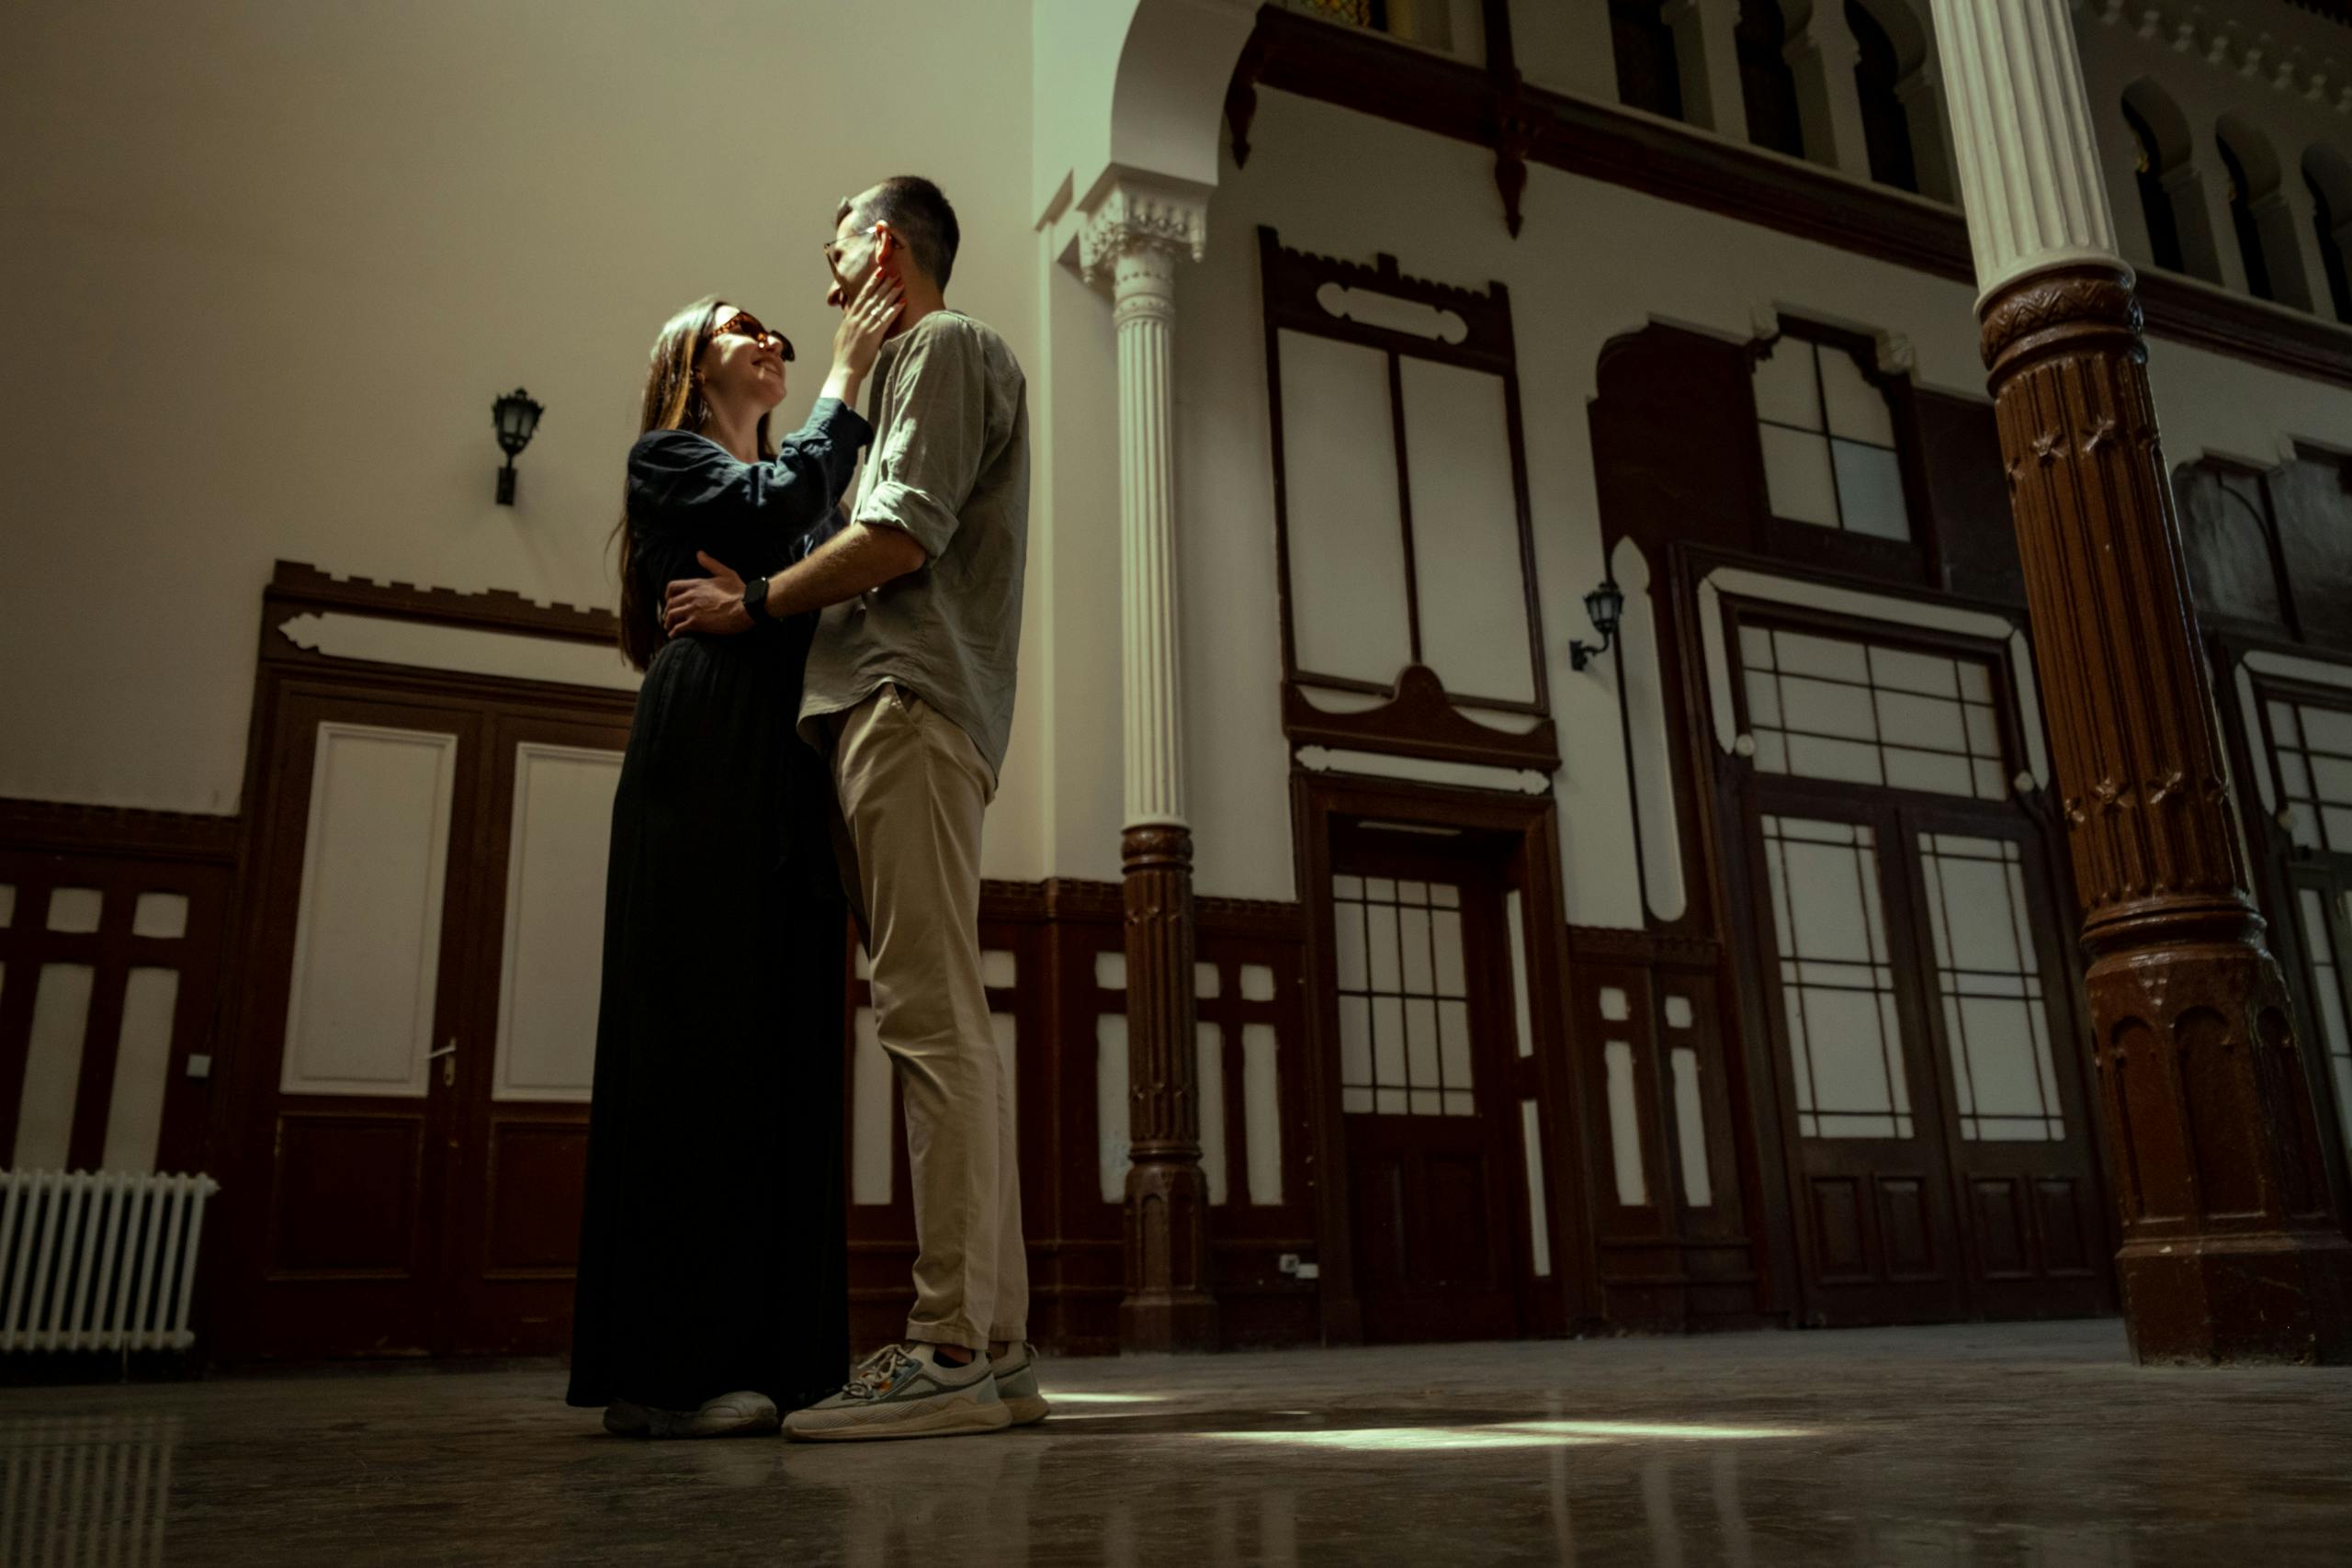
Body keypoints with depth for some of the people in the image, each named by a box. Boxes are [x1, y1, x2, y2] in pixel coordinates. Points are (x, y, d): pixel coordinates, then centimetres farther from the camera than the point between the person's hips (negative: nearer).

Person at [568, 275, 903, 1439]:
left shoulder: (788, 479, 31)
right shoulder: (667, 457, 12)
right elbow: (776, 504, -9)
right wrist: (847, 378, 1)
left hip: (787, 784, 7)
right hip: (706, 772, -7)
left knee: (784, 1050, 0)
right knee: (697, 1040, -12)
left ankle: (765, 1356, 1)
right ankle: (663, 1370, -9)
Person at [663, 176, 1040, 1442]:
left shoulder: (948, 345, 3)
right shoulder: (919, 365, 32)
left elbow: (900, 537, -10)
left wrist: (755, 605, -1)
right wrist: (775, 599, 18)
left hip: (912, 702, -10)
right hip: (890, 706, 10)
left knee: (933, 1019, -15)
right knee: (945, 1023, 3)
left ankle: (950, 1347, -16)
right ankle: (994, 1342, 4)